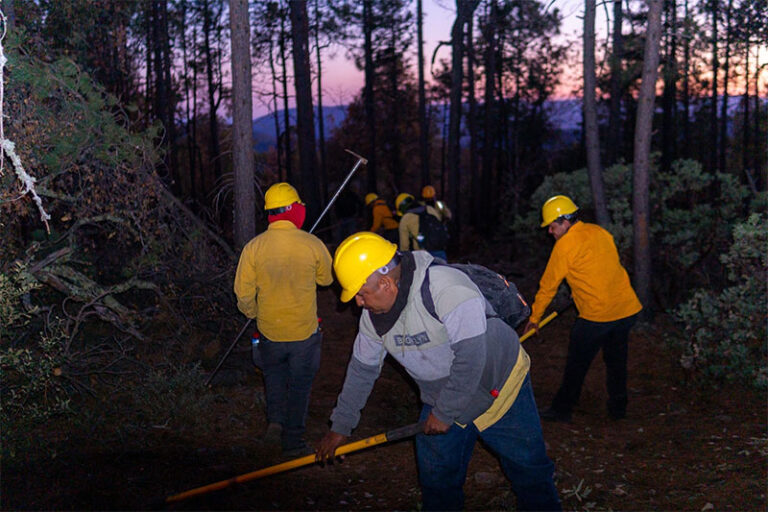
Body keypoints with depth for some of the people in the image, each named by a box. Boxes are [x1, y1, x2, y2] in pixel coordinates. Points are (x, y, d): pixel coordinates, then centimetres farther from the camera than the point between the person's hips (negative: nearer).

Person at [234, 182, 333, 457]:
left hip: (269, 331, 1)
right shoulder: (312, 244, -13)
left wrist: (253, 312, 14)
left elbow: (243, 293, -6)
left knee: (274, 374, 26)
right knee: (300, 385, 12)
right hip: (304, 331, -1)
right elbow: (327, 278, 4)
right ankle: (293, 442, 19)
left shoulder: (253, 247, -11)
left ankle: (276, 421, 13)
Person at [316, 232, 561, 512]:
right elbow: (362, 370, 5)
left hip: (500, 385, -5)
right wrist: (340, 426, 9)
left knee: (529, 469, 8)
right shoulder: (373, 316, -9)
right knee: (436, 483, 10)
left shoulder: (448, 289, -33)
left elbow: (470, 359, -32)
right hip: (441, 399, 6)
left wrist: (444, 413, -21)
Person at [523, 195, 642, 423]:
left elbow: (548, 284, -1)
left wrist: (535, 317, 9)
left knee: (577, 364, 7)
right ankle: (618, 407, 30)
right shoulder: (600, 232, 11)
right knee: (616, 360, 20)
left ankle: (562, 408, 17)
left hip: (597, 314, -7)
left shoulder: (565, 245, -9)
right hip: (628, 309, 7)